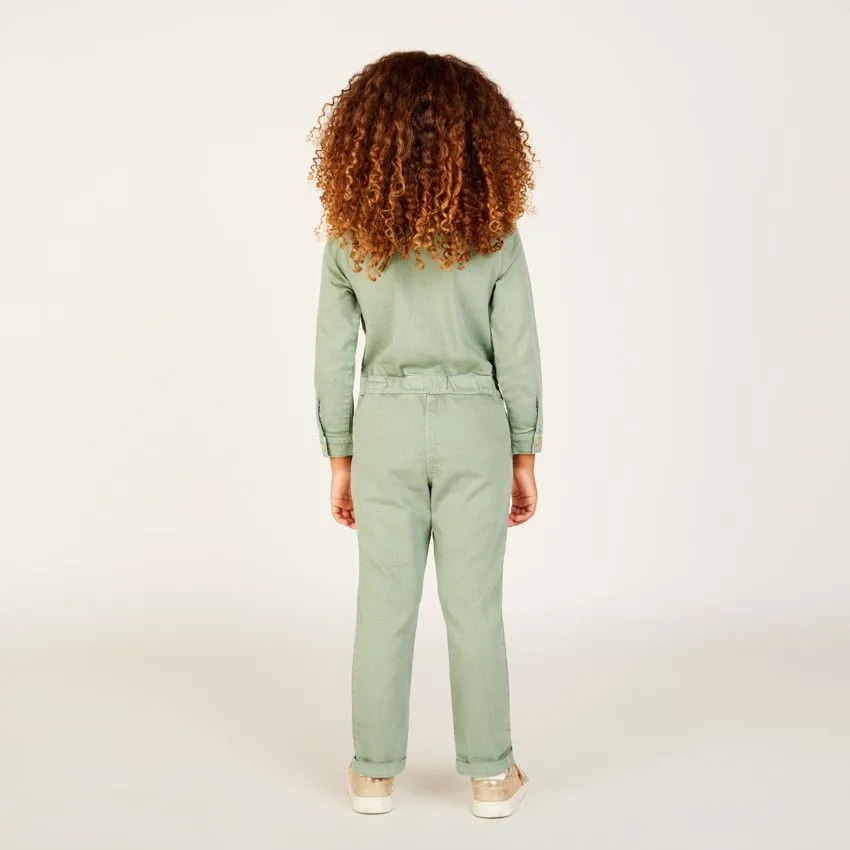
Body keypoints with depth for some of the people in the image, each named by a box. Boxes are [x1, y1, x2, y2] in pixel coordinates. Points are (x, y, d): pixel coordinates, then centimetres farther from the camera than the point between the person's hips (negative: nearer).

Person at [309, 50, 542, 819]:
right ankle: (490, 775, 17)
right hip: (471, 426, -1)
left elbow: (334, 357, -2)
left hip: (386, 427, 1)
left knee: (385, 603, 10)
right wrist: (525, 458, 4)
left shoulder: (351, 236, -4)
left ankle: (375, 772, 20)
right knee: (473, 603, 7)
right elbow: (518, 355, -6)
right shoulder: (493, 232, -8)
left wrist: (340, 459, 8)